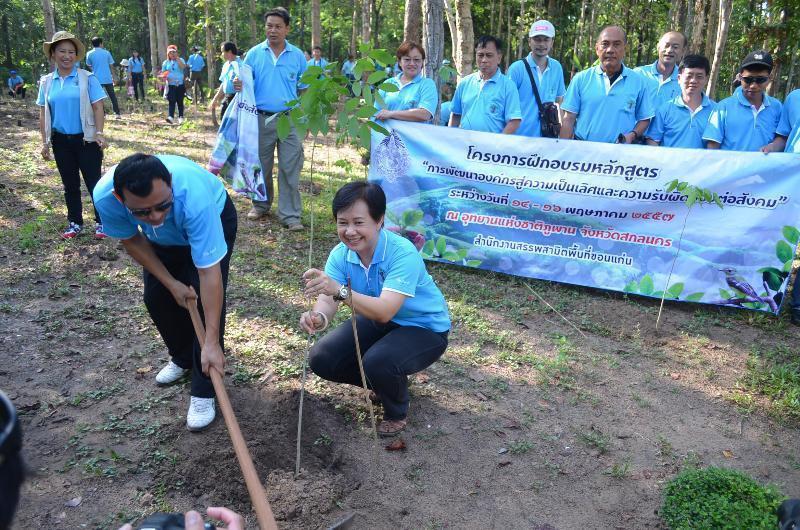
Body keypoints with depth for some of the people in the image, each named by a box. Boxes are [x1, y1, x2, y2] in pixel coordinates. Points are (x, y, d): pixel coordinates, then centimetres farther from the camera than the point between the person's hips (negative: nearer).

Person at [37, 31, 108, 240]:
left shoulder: (87, 78, -6)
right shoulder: (46, 81, 4)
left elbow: (98, 108, -6)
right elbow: (43, 113, 8)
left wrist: (99, 133, -16)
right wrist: (44, 142, 4)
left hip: (86, 139, -4)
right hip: (60, 141, 4)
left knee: (94, 182, 0)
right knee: (70, 184, 13)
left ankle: (101, 222, 12)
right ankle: (75, 222, 24)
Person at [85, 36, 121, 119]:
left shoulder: (89, 54, 1)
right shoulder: (106, 52, 1)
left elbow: (89, 65, 11)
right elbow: (111, 66, 4)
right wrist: (114, 77, 11)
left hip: (97, 79, -1)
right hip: (108, 78, 1)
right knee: (112, 96, 8)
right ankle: (117, 113, 7)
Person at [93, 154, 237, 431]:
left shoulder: (194, 195, -47)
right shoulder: (105, 197, -35)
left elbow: (209, 273, -43)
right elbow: (132, 241, -12)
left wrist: (211, 342, -42)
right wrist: (171, 283, -16)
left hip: (215, 218, -4)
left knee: (206, 297, -16)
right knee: (156, 297, 3)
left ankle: (203, 392, -4)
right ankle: (182, 358, 32)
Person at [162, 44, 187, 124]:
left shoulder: (180, 60, 5)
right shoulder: (166, 63, 10)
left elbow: (183, 66, -18)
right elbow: (163, 73, 14)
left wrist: (177, 58, -15)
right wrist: (165, 76, -9)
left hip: (180, 85, 0)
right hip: (170, 85, 1)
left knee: (180, 102, 7)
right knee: (172, 101, -12)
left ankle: (181, 117, 17)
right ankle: (171, 117, -21)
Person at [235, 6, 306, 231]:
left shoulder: (297, 56, 3)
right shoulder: (254, 54, 4)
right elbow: (246, 84, 6)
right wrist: (238, 86, -19)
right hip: (261, 118, 1)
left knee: (290, 168, -3)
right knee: (261, 166, 12)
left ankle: (290, 215, 1)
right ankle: (261, 205, 29)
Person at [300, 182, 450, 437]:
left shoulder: (403, 253, -33)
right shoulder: (341, 254, -14)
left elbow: (385, 311, -43)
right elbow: (327, 298, -23)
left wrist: (340, 290, -57)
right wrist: (318, 317, -48)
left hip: (424, 327, -6)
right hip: (377, 321, 7)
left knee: (378, 362, -34)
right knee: (321, 359, -6)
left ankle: (397, 412, 2)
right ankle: (385, 382, 19)